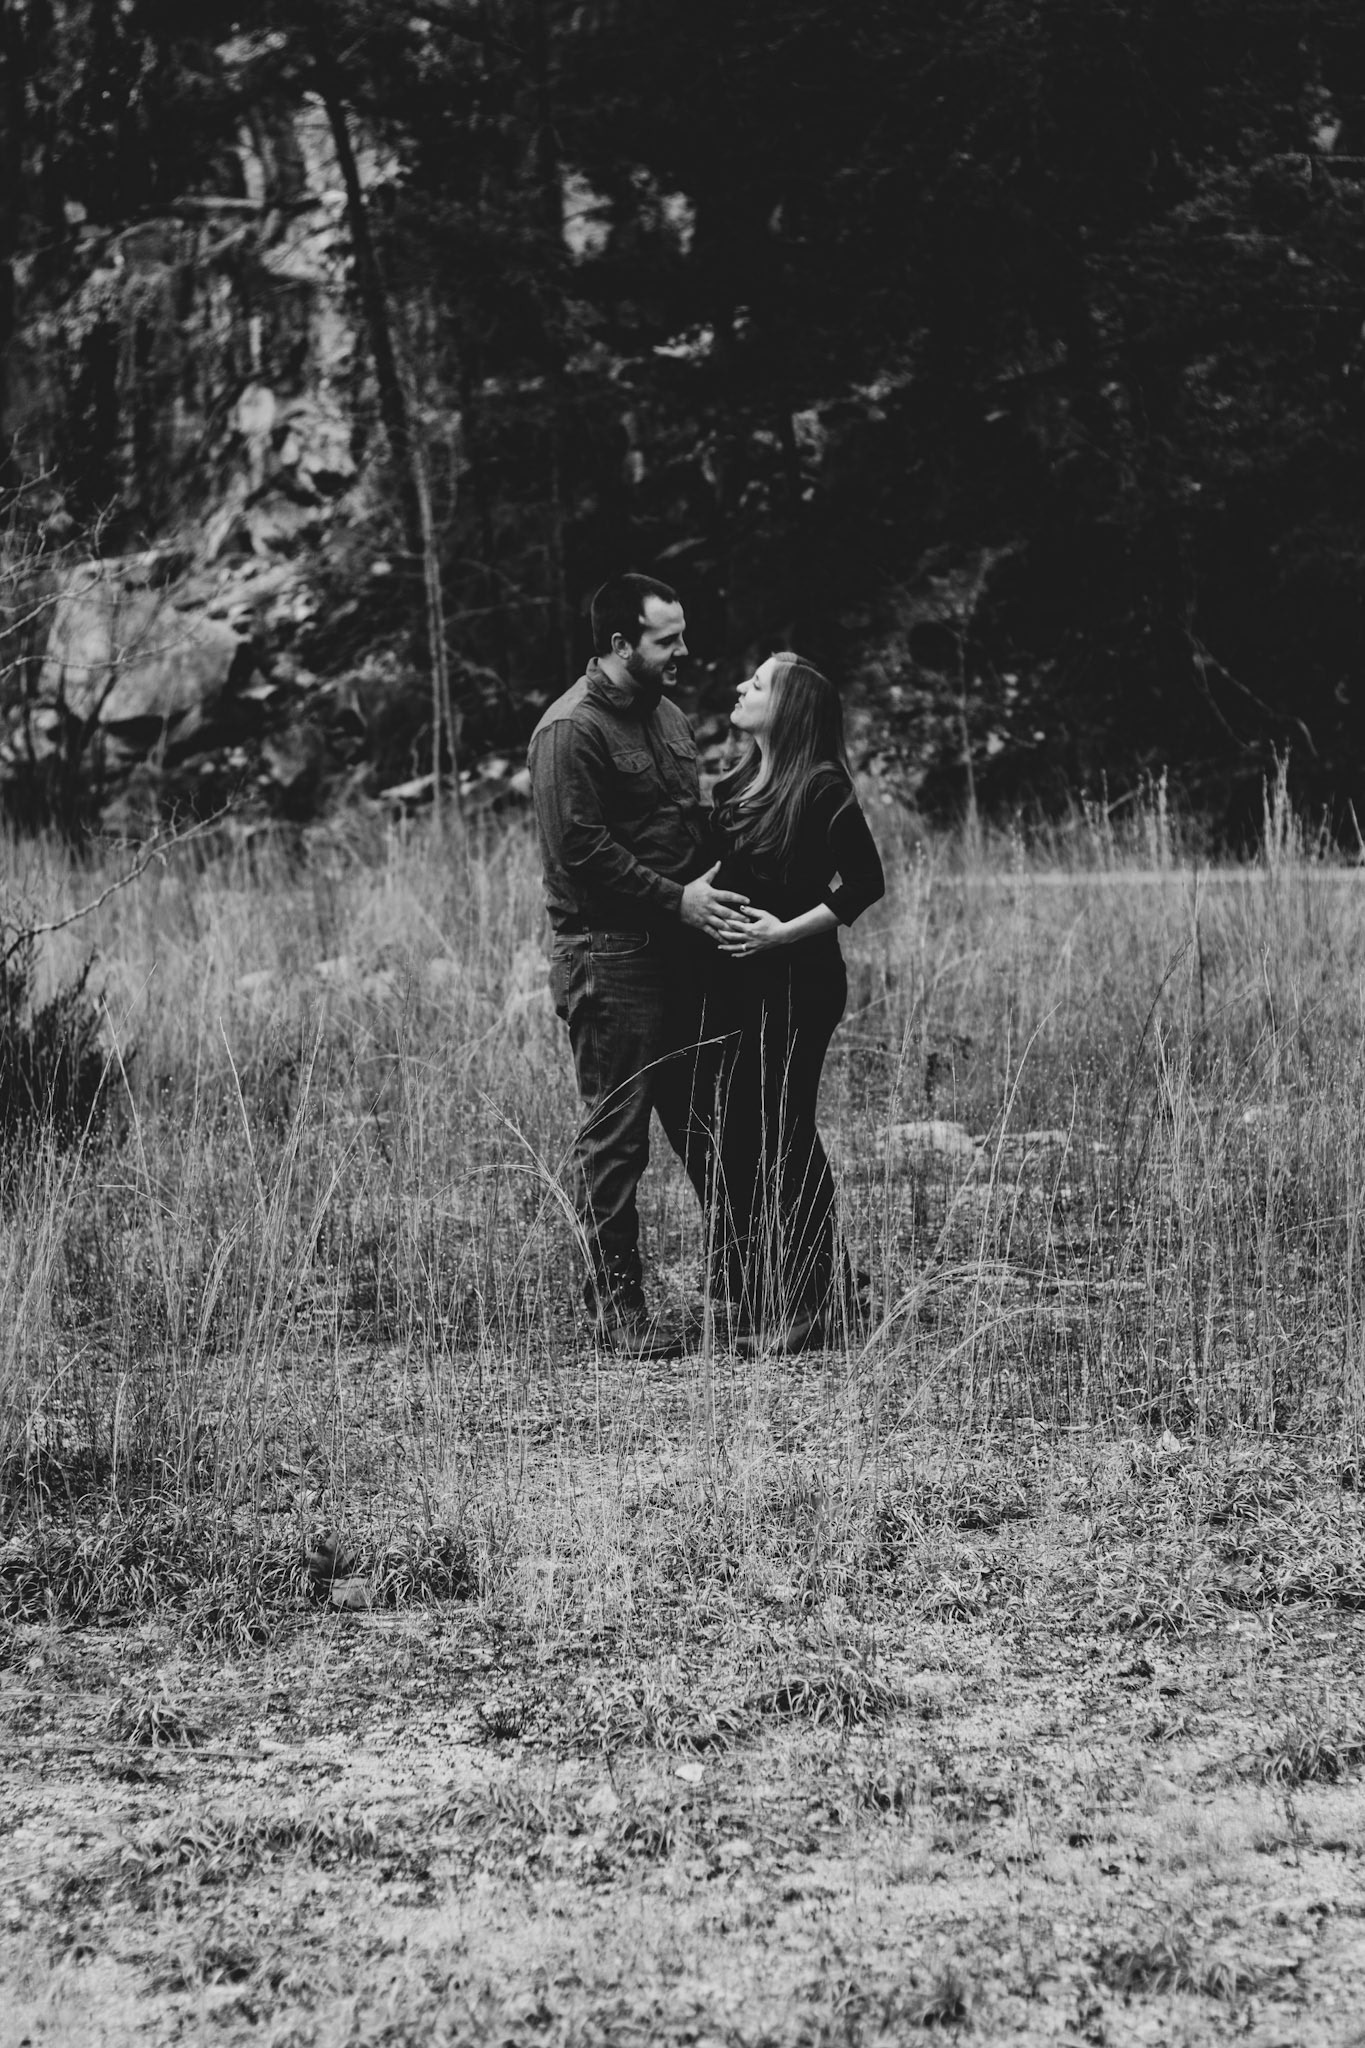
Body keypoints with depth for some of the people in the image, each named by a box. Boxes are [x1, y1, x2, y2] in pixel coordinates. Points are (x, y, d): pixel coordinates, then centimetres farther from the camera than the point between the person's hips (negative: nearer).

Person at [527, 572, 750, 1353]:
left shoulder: (668, 716, 16)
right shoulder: (572, 731, -12)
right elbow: (582, 851, -18)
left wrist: (718, 884, 9)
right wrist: (676, 900, -19)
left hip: (682, 951, 8)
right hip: (612, 959, -8)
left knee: (709, 1125, 11)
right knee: (616, 1136, -2)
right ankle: (619, 1303, 4)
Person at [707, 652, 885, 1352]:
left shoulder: (821, 789, -10)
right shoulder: (733, 786, 12)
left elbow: (864, 882, -13)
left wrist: (786, 931, -16)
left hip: (797, 984, -7)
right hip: (739, 984, 8)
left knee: (782, 1137, -5)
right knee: (735, 1136, 8)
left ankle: (810, 1308, 4)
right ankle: (751, 1301, 17)